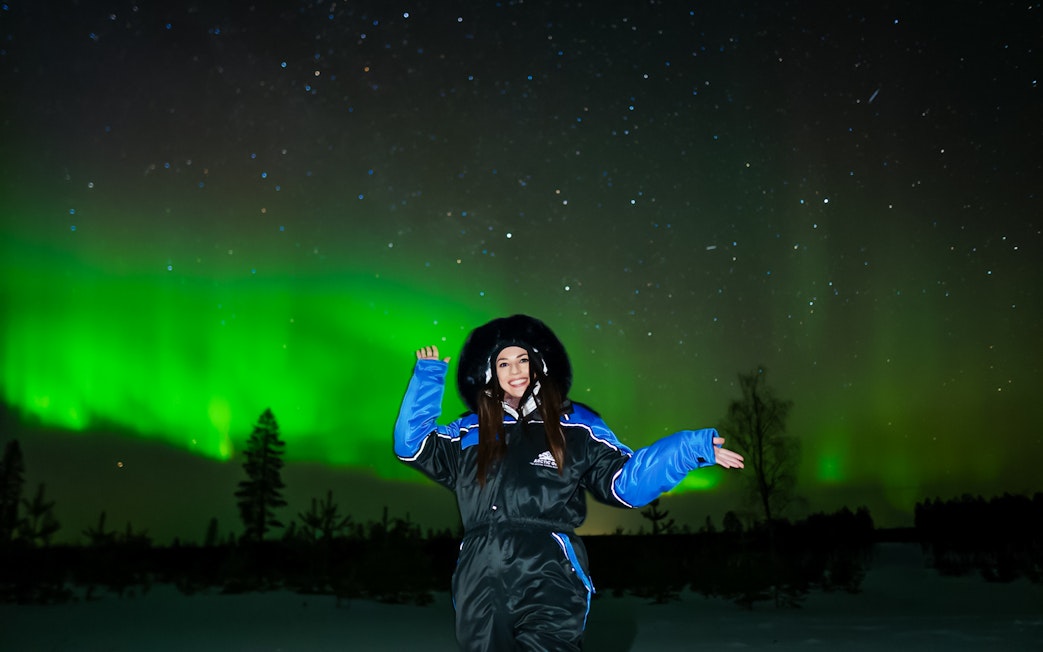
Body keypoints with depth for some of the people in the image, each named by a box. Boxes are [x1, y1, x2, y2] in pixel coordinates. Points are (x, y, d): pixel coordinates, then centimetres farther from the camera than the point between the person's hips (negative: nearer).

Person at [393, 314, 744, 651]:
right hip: (481, 583, 3)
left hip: (549, 580, -3)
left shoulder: (575, 426, 11)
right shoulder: (471, 432, 18)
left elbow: (625, 481, 7)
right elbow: (412, 443, 15)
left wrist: (689, 448, -3)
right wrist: (428, 376, 15)